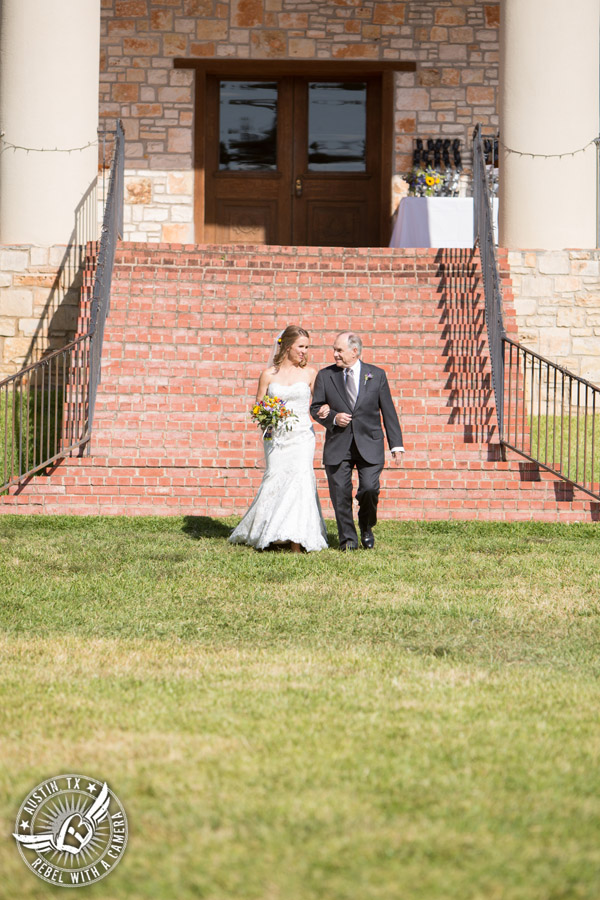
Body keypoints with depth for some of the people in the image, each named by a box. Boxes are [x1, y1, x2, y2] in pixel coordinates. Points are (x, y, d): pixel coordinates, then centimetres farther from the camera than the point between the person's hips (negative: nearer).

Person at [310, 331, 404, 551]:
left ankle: (366, 528, 14)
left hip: (369, 444, -1)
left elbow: (388, 412, 6)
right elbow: (315, 409, 9)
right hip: (338, 445, 1)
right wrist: (333, 418, -12)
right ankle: (348, 538, 12)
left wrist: (396, 445, 2)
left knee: (370, 488, -13)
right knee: (340, 492, -3)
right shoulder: (325, 376, 6)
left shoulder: (376, 375, 5)